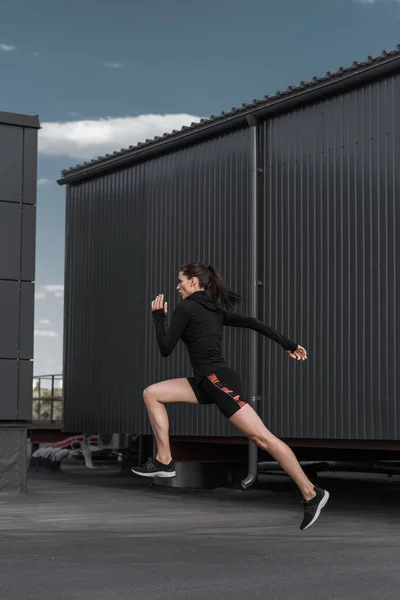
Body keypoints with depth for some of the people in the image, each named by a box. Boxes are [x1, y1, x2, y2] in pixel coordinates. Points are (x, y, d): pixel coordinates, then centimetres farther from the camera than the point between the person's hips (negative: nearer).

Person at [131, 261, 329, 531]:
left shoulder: (186, 308, -5)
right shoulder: (215, 309, 18)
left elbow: (166, 349, -5)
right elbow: (252, 323, 12)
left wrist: (158, 317, 8)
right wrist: (288, 345, 11)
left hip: (218, 380, -10)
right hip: (208, 383, 10)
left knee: (262, 437, -12)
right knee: (152, 393, 10)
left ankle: (311, 493, -13)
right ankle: (164, 461, 6)